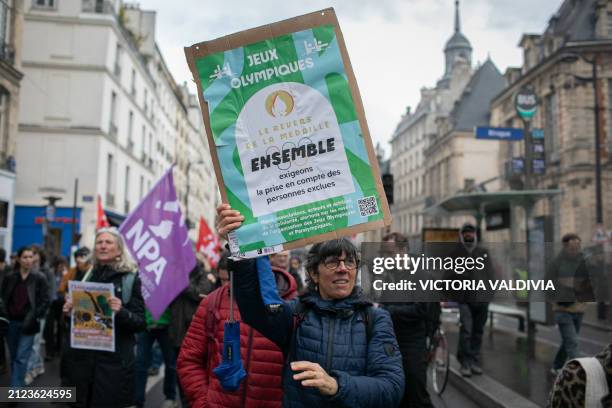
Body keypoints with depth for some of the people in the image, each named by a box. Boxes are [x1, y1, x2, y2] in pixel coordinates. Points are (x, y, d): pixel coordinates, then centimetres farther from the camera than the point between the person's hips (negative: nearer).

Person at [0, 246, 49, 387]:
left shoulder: (39, 278, -3)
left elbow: (45, 301, -4)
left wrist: (34, 318, -11)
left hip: (28, 323, -3)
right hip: (11, 322, 3)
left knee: (21, 358, -7)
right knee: (14, 358, 12)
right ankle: (19, 387, 26)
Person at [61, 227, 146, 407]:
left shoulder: (130, 279, -3)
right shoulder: (87, 276, 10)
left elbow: (140, 323, -6)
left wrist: (121, 312, -23)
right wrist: (69, 311, 0)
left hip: (113, 360, -4)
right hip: (81, 357, 4)